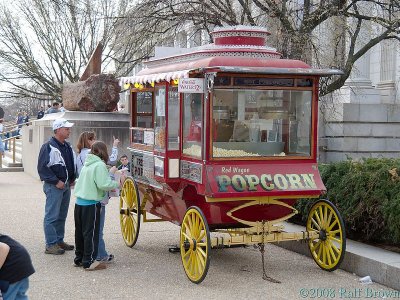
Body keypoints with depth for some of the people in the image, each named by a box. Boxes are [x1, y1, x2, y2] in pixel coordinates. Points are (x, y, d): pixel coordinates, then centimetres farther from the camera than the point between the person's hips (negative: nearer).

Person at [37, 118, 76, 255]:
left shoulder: (67, 146, 13)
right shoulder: (48, 147, -13)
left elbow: (73, 164, 25)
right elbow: (42, 168, -17)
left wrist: (72, 179, 12)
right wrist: (56, 181, -18)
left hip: (66, 186, 9)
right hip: (54, 187, -9)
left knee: (62, 215, 15)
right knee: (52, 216, -6)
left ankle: (59, 240, 25)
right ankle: (51, 245, -3)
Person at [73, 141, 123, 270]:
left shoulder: (87, 164, 14)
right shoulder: (100, 165, -12)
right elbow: (104, 184, -20)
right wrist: (118, 183, -7)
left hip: (79, 202, 8)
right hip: (91, 204, -8)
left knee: (80, 231, 15)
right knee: (91, 233, -2)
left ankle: (79, 258, 25)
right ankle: (89, 261, 1)